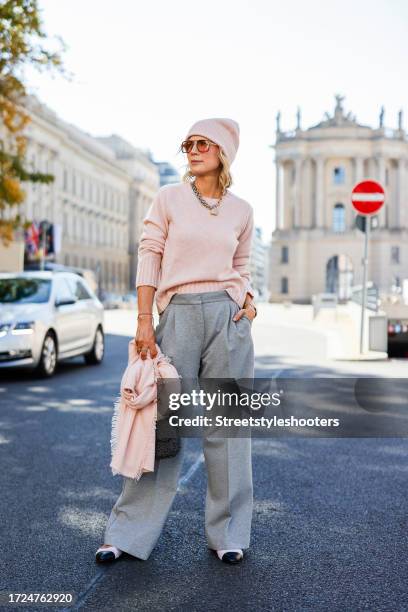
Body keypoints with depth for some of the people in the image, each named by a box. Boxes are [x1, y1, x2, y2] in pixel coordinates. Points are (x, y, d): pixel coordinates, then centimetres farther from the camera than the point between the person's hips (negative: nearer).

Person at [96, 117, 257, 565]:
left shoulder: (241, 210, 11)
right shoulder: (169, 197, 5)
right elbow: (149, 257, 0)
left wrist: (248, 300, -1)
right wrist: (145, 321, -7)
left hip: (228, 315, 2)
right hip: (178, 315, -1)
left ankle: (227, 533, 17)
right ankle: (129, 532, 13)